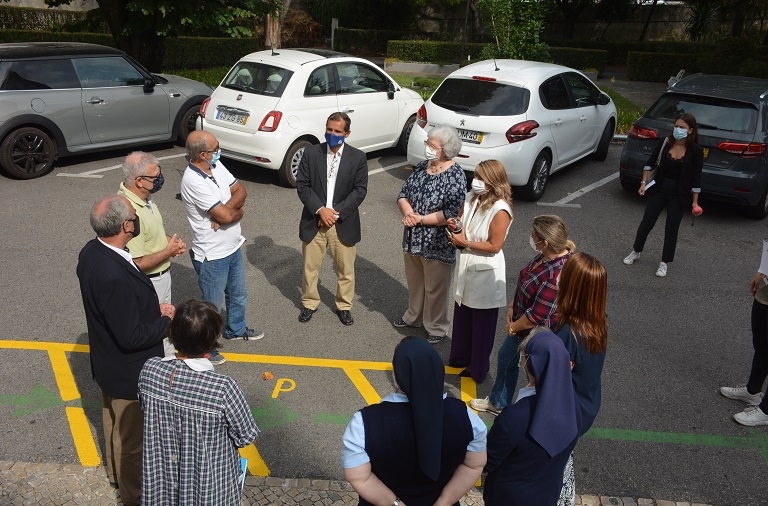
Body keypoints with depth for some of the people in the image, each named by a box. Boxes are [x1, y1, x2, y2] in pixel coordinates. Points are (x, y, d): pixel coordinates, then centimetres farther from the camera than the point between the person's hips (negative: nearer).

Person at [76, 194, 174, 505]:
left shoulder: (92, 252, -9)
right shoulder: (114, 277, -38)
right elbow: (131, 336, -30)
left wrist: (152, 307, -1)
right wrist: (166, 321, -16)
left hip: (108, 361, 9)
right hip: (128, 372, -9)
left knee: (114, 420, 31)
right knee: (131, 434, 15)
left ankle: (116, 471, 55)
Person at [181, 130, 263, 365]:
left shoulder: (216, 165, -2)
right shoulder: (193, 181, -29)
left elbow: (241, 191, -1)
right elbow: (226, 216, -29)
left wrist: (227, 209, -19)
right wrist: (239, 211, -8)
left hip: (233, 246, 8)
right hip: (212, 255, -8)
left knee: (238, 294, 27)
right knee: (212, 304, 10)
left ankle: (236, 329, 50)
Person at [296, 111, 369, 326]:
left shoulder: (358, 158, -4)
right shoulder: (311, 153, -3)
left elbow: (360, 190, -6)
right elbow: (302, 185, -5)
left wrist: (336, 212, -15)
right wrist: (320, 210, -17)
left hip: (344, 223, 0)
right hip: (314, 221, 1)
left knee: (346, 269, 10)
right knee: (310, 266, 12)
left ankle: (344, 306, 30)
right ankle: (310, 302, 33)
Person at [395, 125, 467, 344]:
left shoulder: (455, 176, -18)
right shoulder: (421, 167, 3)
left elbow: (451, 214, -23)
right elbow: (403, 194, 4)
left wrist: (420, 219, -20)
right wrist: (408, 213, -17)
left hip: (437, 244, -7)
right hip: (412, 239, 7)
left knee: (435, 289, 9)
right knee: (414, 283, 23)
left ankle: (436, 328, 27)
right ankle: (414, 316, 44)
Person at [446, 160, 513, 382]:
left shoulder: (500, 210, -22)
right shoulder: (470, 199, 0)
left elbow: (495, 246, -21)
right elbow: (461, 224, 14)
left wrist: (466, 243, -19)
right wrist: (454, 228, -8)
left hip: (485, 273, -7)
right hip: (466, 267, 8)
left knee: (482, 324, 8)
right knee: (462, 317, 21)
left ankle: (478, 368, 25)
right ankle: (460, 357, 41)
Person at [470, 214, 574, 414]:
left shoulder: (557, 274, -36)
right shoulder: (546, 255, -10)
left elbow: (537, 316, -29)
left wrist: (513, 327, -13)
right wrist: (513, 305, 1)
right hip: (522, 321, 10)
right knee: (506, 357, 27)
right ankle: (497, 402, 51)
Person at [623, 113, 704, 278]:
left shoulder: (696, 151, -12)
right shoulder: (666, 143, -7)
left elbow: (696, 179, -7)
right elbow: (650, 162, 5)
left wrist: (695, 202, -6)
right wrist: (644, 182, 0)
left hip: (679, 195, -2)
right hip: (659, 189, 2)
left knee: (671, 229, 5)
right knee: (646, 223, 8)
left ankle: (664, 263, 19)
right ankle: (636, 252, 29)